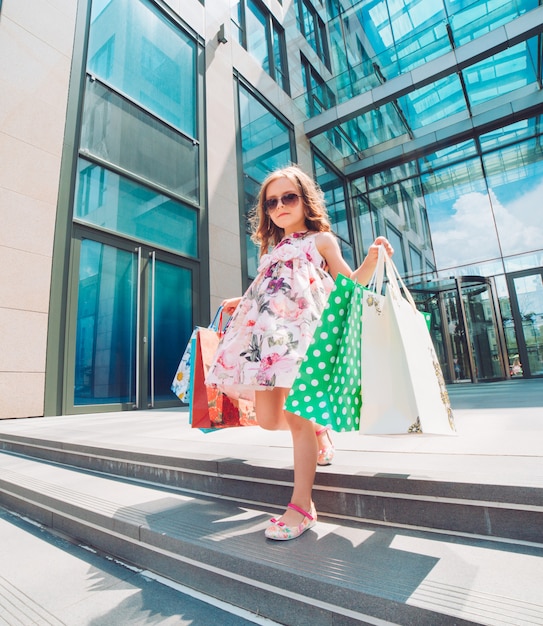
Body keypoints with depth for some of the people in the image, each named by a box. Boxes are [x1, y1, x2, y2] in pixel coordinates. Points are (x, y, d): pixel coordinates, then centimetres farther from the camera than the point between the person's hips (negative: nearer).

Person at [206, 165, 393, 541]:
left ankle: (302, 506, 3)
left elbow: (351, 284, 7)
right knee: (267, 418, 2)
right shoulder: (272, 249, 28)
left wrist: (373, 257, -8)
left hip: (300, 332, -6)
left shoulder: (321, 240, 13)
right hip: (266, 335, 6)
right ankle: (320, 430, 31)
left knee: (296, 415, -10)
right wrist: (242, 303, 31)